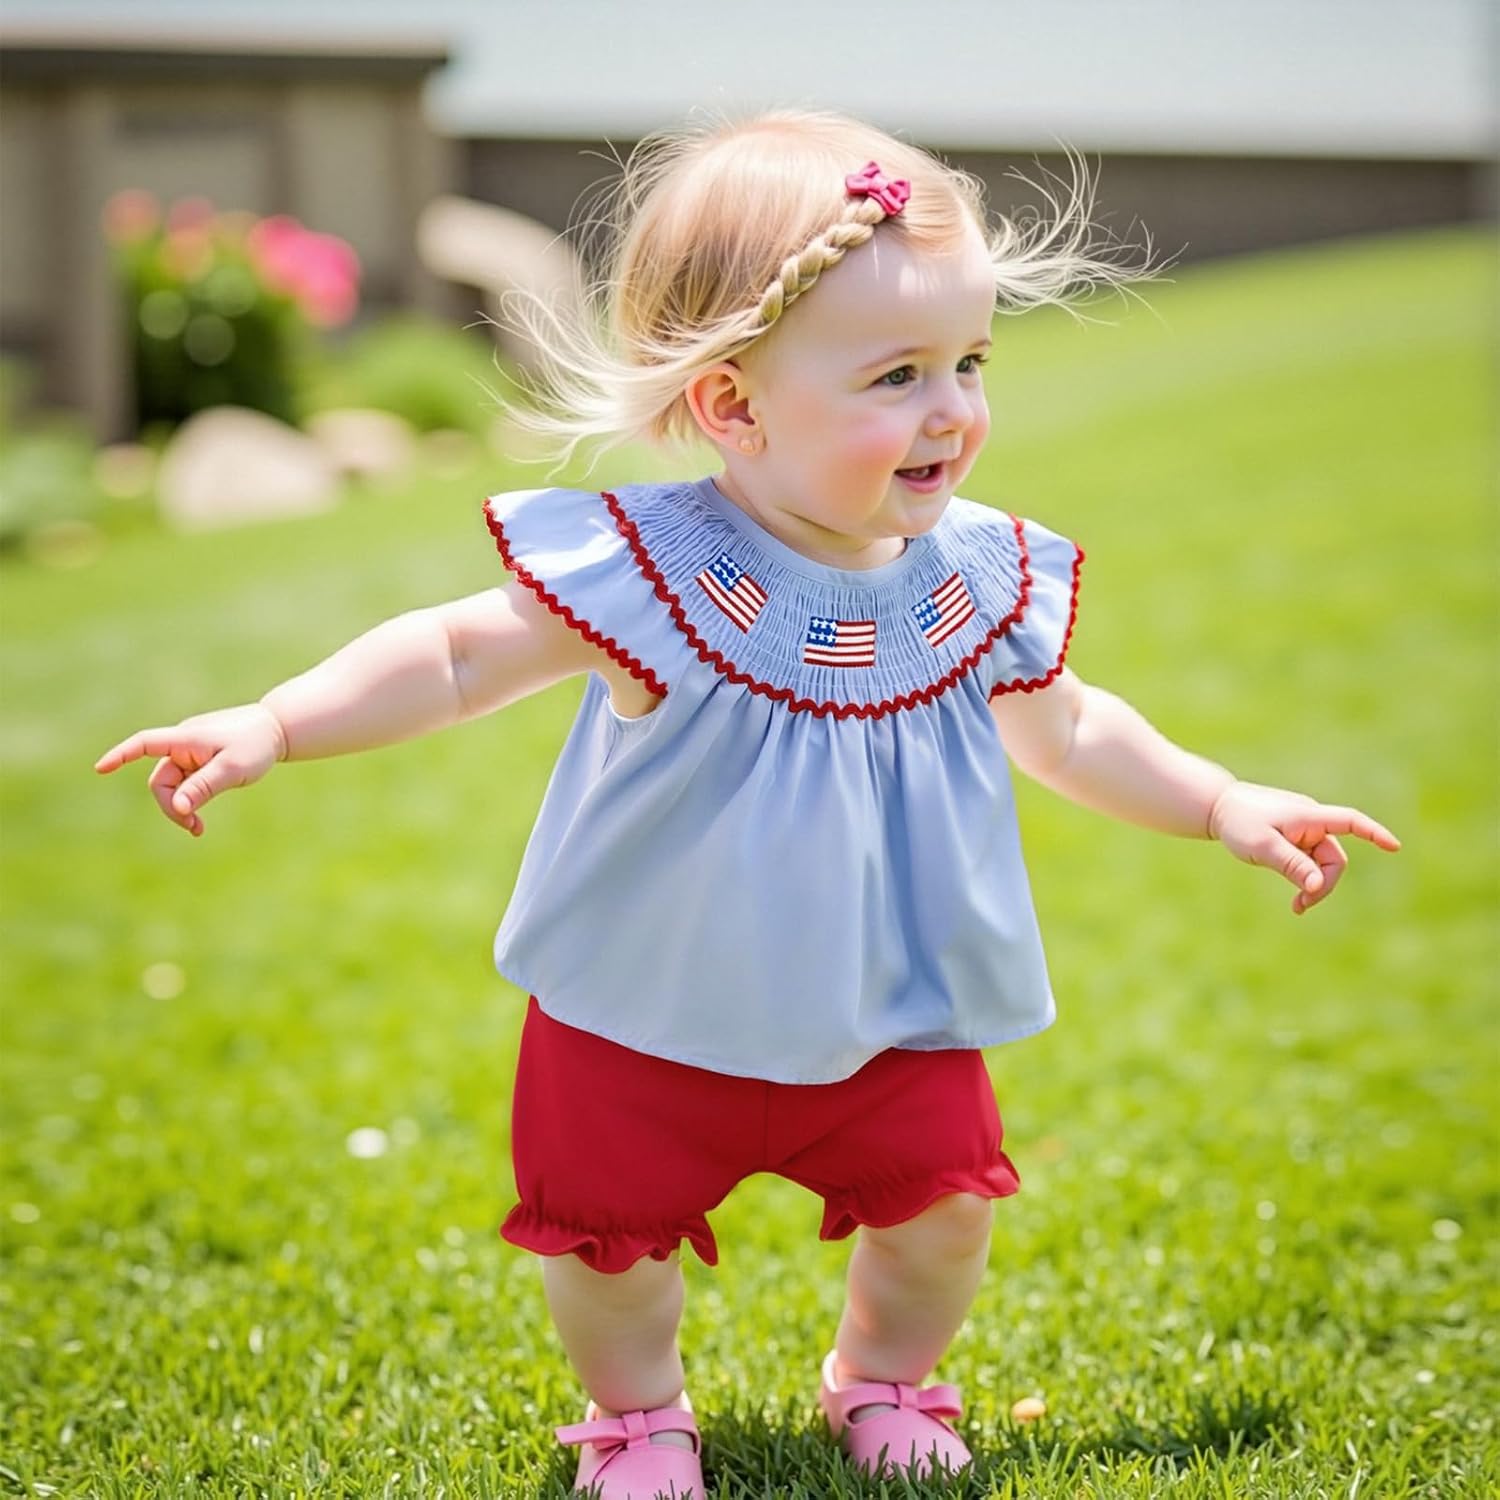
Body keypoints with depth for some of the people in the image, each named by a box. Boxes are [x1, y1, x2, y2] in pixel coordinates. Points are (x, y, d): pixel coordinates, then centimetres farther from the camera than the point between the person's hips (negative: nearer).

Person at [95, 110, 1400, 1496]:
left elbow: (1067, 734, 10)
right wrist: (271, 727, -30)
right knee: (609, 1225, 3)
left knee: (944, 1201, 3)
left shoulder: (979, 585, -9)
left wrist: (1227, 807, 10)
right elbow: (455, 658, -18)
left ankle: (885, 1379, 37)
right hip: (649, 1028, -3)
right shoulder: (650, 576, -24)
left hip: (895, 1025, 3)